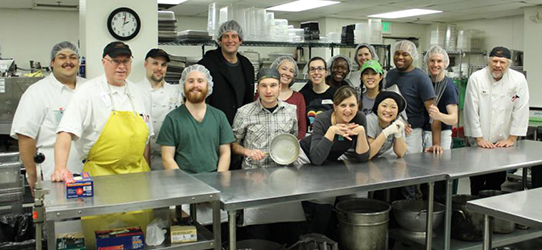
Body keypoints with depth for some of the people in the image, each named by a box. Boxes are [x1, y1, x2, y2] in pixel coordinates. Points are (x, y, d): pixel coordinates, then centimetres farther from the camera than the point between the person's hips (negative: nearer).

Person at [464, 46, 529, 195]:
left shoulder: (518, 80, -4)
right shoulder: (476, 78, -8)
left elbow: (521, 110, -3)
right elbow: (471, 110, -8)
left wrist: (511, 139, -5)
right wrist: (479, 138, -9)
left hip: (503, 144, 2)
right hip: (479, 144, -1)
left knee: (497, 183, 6)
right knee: (477, 184, 1)